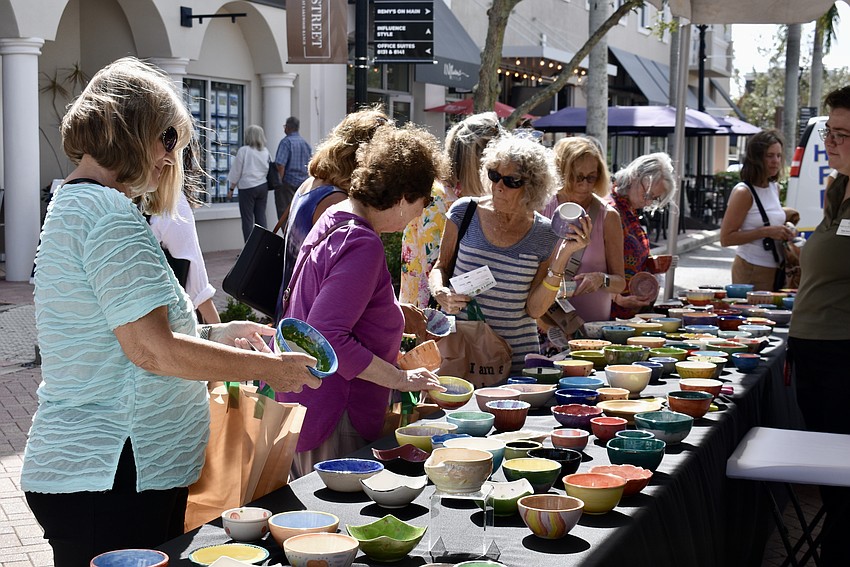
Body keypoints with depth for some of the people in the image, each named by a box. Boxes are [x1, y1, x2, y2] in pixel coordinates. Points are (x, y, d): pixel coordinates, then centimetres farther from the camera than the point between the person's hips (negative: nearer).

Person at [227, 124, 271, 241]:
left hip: (247, 187, -5)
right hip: (263, 186, 5)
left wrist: (231, 189, 1)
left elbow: (236, 172, -7)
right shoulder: (265, 151, 5)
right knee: (261, 217, 9)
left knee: (247, 220, 0)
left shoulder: (243, 151, -10)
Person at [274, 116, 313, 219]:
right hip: (303, 183, 7)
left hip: (288, 182, -7)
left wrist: (278, 182, -14)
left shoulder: (286, 142, -12)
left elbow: (281, 164, -19)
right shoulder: (305, 143, 10)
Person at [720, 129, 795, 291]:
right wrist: (766, 232, -21)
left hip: (775, 270, 7)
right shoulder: (743, 192, -11)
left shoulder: (775, 188, 11)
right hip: (751, 270, -7)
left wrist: (784, 232, 7)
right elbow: (725, 238, -16)